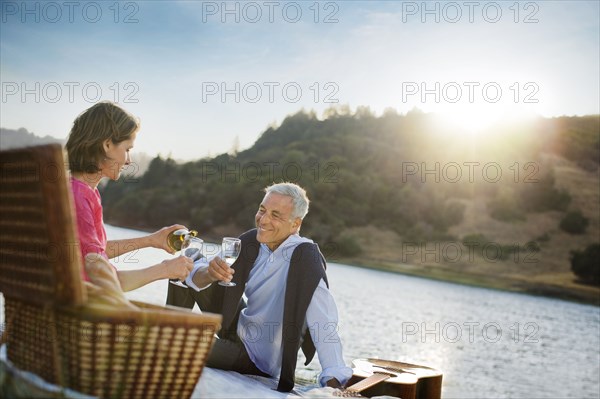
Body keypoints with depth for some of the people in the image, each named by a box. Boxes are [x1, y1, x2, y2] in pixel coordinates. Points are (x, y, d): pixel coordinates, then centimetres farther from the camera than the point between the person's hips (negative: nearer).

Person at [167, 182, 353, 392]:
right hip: (238, 326, 7)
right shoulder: (251, 242, -10)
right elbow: (197, 277, -13)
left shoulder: (305, 259, -29)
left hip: (259, 358, -6)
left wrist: (334, 383, -46)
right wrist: (209, 273, -37)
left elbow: (324, 323, -36)